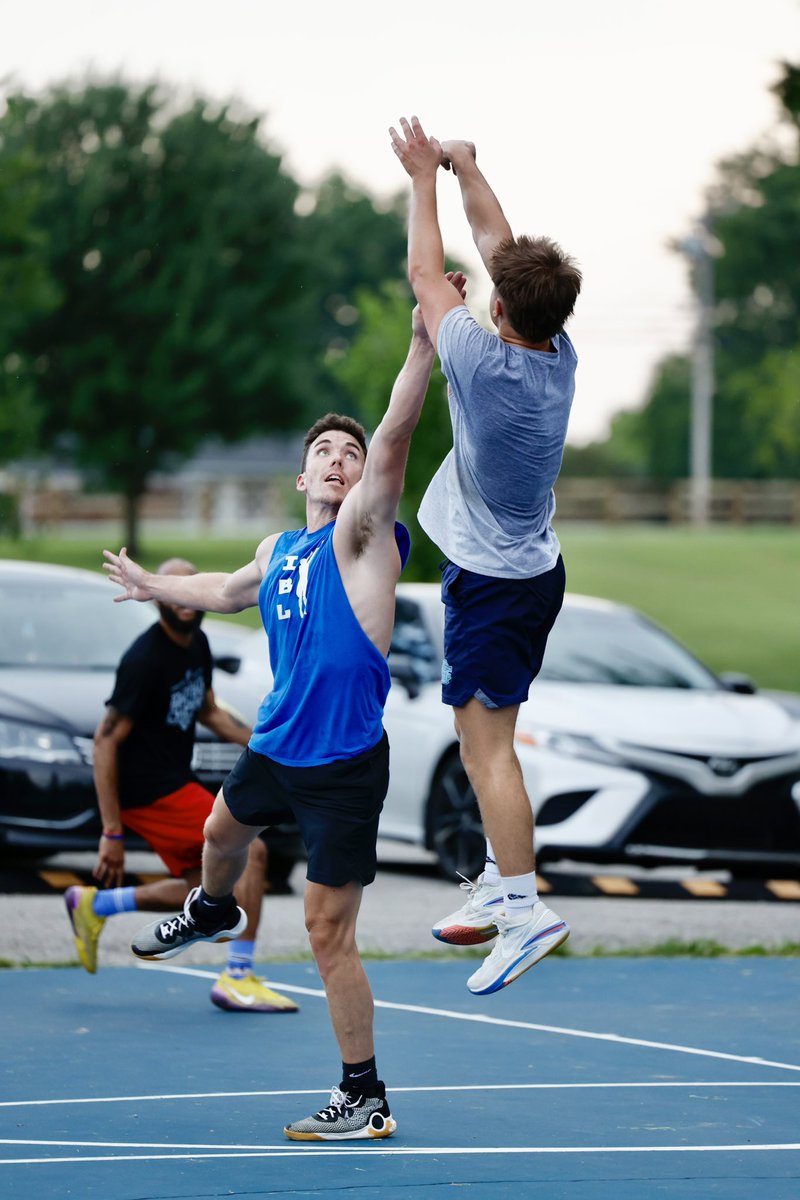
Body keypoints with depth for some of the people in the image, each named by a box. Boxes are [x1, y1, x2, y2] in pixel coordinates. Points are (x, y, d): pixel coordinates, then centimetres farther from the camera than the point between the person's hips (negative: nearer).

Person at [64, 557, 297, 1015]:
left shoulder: (197, 643, 6)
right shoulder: (145, 660, -20)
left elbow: (208, 710, 24)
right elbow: (107, 741, -19)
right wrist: (113, 832, -21)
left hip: (175, 783, 9)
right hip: (148, 791, -9)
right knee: (250, 851, -13)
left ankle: (94, 905, 24)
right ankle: (238, 978, -8)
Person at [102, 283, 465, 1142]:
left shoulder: (361, 536, -11)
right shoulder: (278, 550, 9)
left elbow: (394, 437, -27)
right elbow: (231, 592, 32)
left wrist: (423, 342, -39)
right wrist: (152, 586, 46)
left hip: (345, 765, -7)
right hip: (275, 748, 8)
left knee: (328, 932, -6)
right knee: (222, 829, 34)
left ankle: (365, 1098, 6)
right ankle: (211, 911, 70)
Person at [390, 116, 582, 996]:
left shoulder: (486, 362, -23)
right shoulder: (558, 355, -3)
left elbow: (424, 273, -10)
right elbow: (499, 247, 10)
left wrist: (424, 176, 1)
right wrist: (466, 170, 16)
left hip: (491, 583, -9)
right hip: (535, 568, 9)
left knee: (487, 742, -10)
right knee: (482, 733, 18)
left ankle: (524, 908, -15)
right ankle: (500, 882, 23)